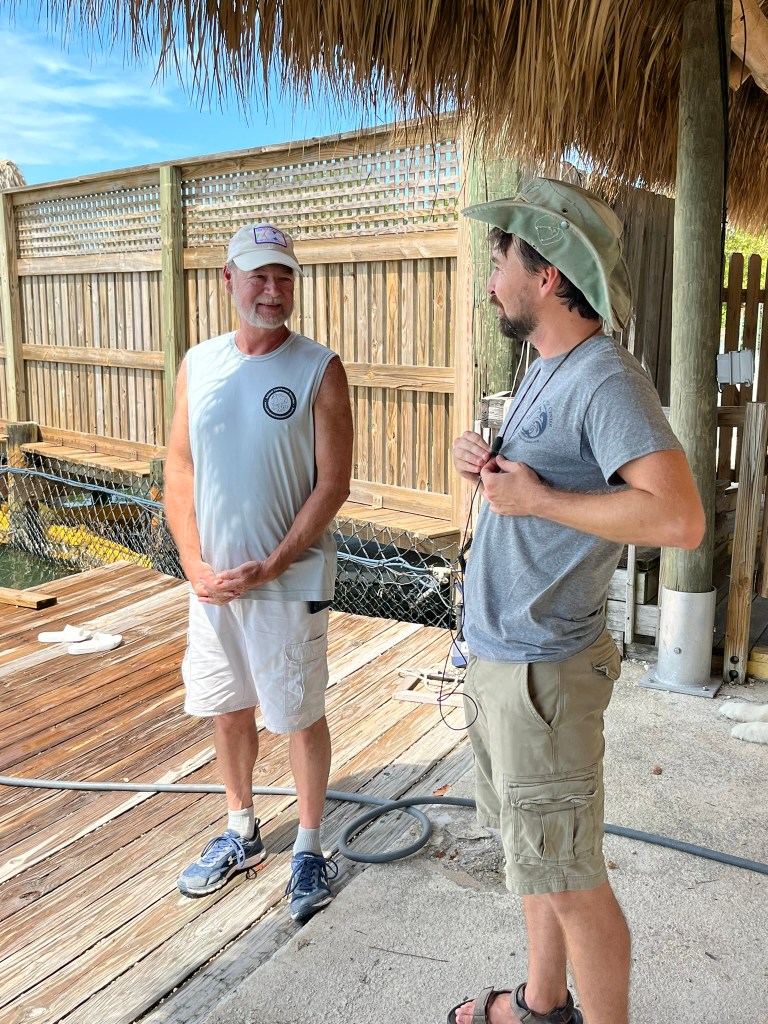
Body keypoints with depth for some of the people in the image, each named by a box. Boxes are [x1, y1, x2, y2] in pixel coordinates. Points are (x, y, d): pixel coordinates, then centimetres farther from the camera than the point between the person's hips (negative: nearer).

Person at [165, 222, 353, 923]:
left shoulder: (318, 369, -9)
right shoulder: (198, 364, 4)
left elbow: (333, 484, -12)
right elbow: (180, 467, 5)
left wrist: (269, 567, -16)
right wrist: (195, 564, -6)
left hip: (289, 580, -4)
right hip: (212, 579, 5)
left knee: (301, 715, 8)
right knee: (226, 708, 17)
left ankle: (309, 847, 28)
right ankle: (242, 833, 38)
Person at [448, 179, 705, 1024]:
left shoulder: (606, 378, -19)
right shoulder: (545, 369, 12)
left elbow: (679, 518, -30)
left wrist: (536, 498, -23)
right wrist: (483, 463, 2)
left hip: (541, 671, -10)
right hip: (497, 658, 10)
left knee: (567, 880, 5)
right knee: (534, 854, 23)